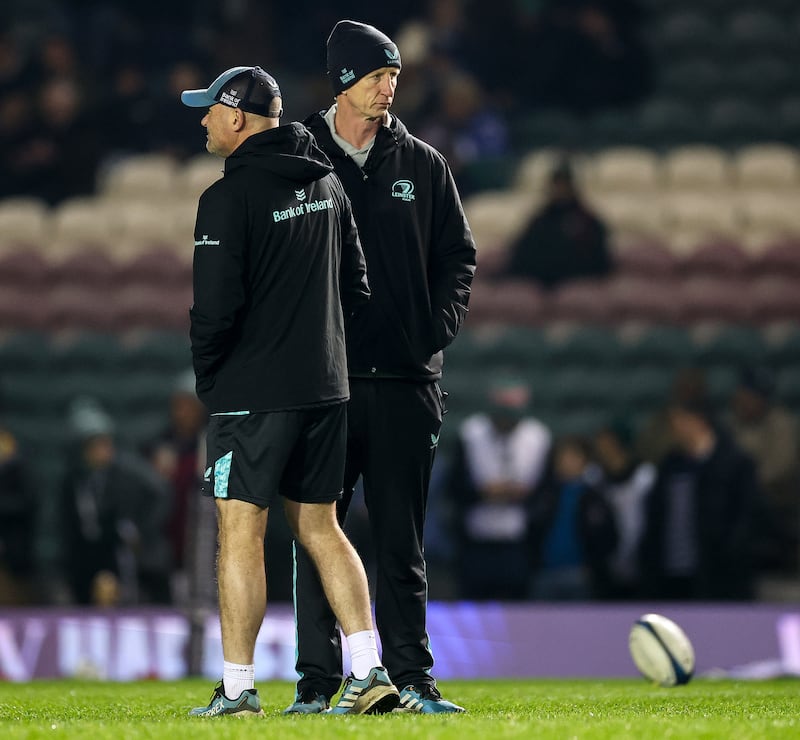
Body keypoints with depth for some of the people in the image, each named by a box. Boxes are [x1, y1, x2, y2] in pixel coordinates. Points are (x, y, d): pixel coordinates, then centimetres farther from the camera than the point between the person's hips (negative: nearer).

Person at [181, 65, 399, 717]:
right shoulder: (327, 185, 10)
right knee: (320, 527, 13)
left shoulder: (229, 197, -13)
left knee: (241, 534, -3)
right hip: (325, 386, 7)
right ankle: (368, 671, 6)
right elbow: (356, 285, 14)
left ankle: (238, 688, -3)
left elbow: (216, 304, -16)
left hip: (252, 391, -7)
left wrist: (205, 375, -1)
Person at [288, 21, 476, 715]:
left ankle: (412, 676, 6)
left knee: (403, 538, 4)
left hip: (405, 378, 1)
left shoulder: (422, 166, 10)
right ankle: (318, 679, 3)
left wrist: (436, 331, -1)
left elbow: (459, 255, 12)